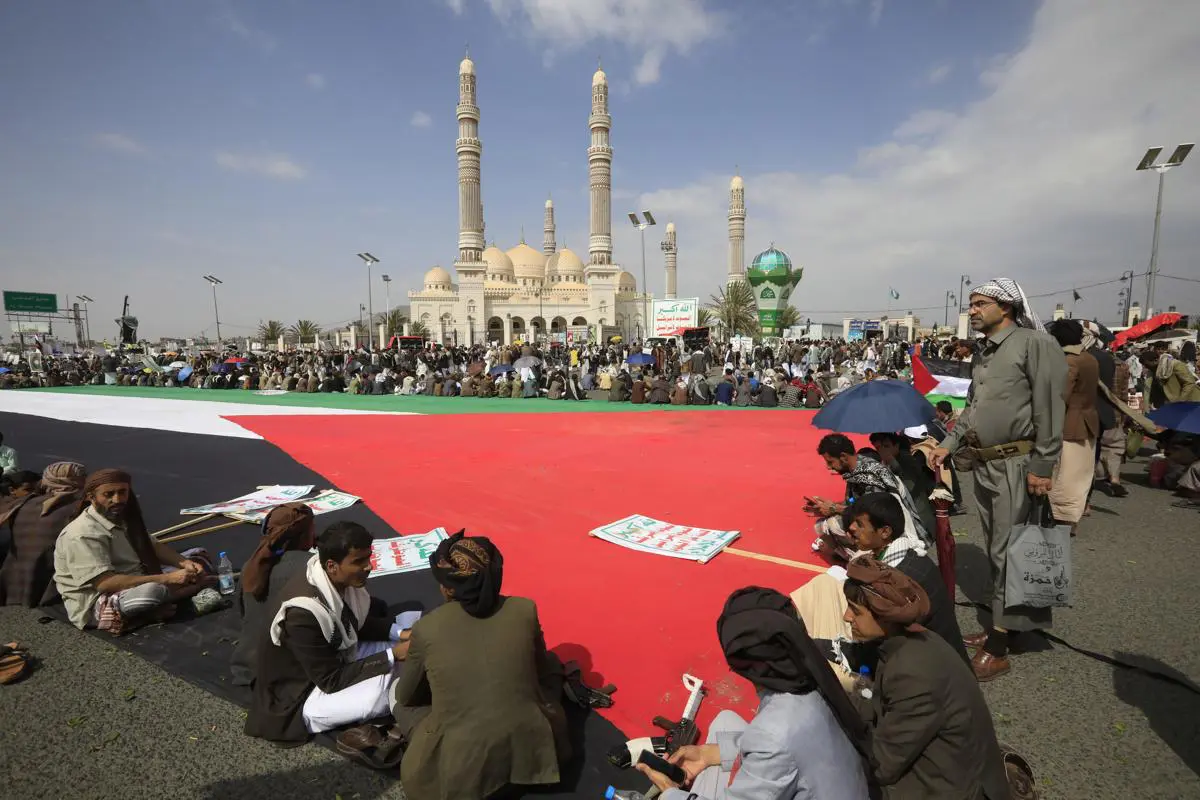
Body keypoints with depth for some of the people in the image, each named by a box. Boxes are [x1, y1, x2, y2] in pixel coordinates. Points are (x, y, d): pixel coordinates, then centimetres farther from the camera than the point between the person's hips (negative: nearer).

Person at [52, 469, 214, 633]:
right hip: (94, 605, -9)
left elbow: (154, 547, 10)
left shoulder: (123, 518, 6)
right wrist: (166, 579, -32)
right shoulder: (82, 535, -21)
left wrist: (185, 563, -11)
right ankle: (196, 586, -11)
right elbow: (105, 583, -28)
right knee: (153, 590, -37)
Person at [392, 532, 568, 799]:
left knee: (398, 698, 24)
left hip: (462, 766, -1)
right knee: (551, 663, 26)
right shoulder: (525, 609, -5)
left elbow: (406, 696, 10)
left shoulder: (426, 628, -8)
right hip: (530, 749, 2)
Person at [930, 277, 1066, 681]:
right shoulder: (982, 352, 14)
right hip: (984, 463, 8)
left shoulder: (1034, 343, -11)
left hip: (1017, 464, -8)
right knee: (996, 549, 16)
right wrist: (949, 443, 10)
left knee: (1008, 553, -3)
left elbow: (1050, 409, -16)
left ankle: (998, 648, 6)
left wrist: (1042, 467, -18)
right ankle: (999, 626, 29)